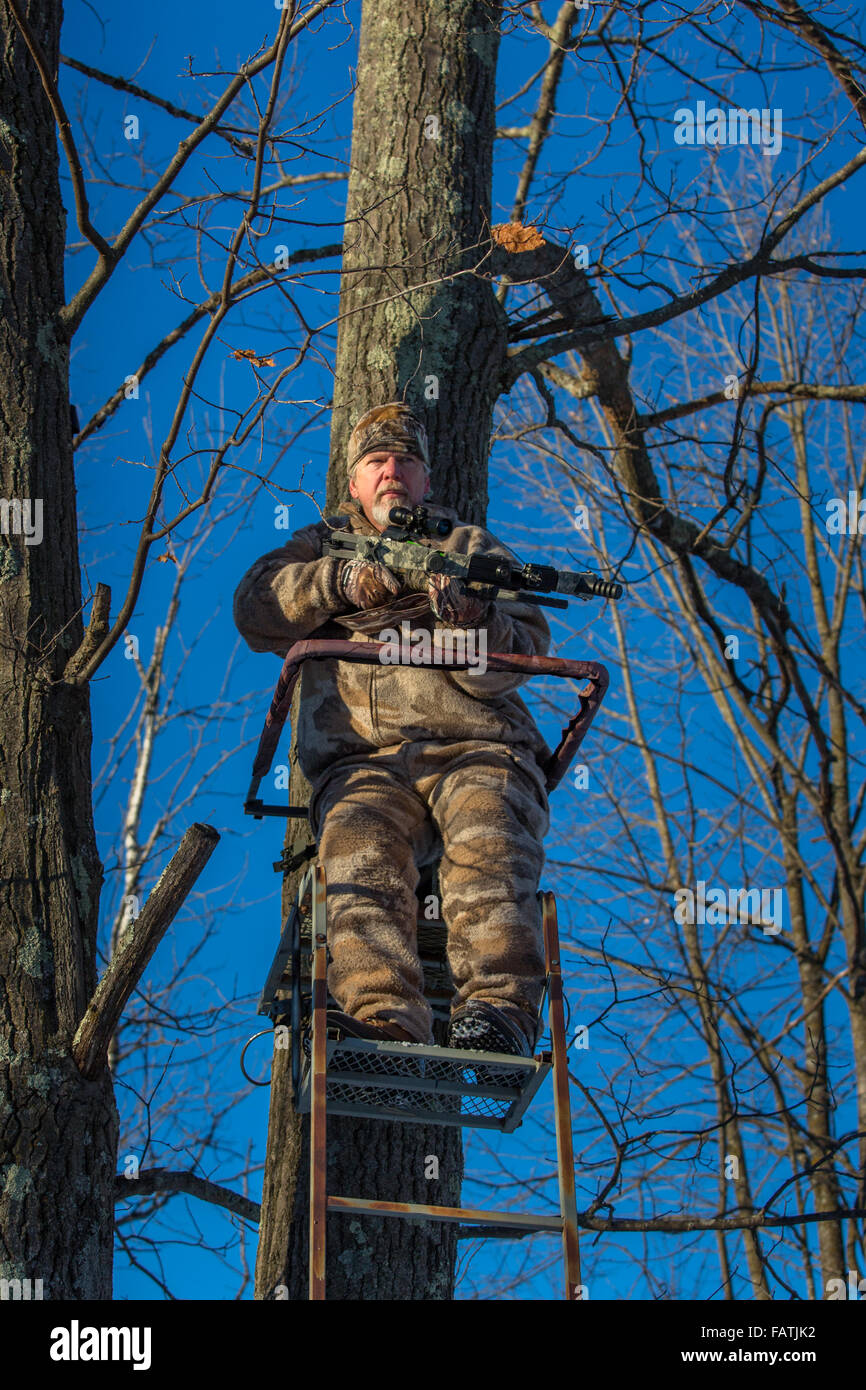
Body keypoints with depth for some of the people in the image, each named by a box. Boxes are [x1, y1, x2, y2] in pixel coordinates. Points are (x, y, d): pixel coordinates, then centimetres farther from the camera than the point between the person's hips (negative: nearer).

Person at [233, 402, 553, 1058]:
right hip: (363, 762, 1)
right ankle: (384, 1024, -46)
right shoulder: (323, 548, 28)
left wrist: (471, 619, -13)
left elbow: (527, 648, 10)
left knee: (489, 842, -33)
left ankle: (500, 1012, -46)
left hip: (475, 747, 0)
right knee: (362, 852, -31)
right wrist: (342, 582, -7)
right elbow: (257, 610, 9)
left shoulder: (473, 548, 24)